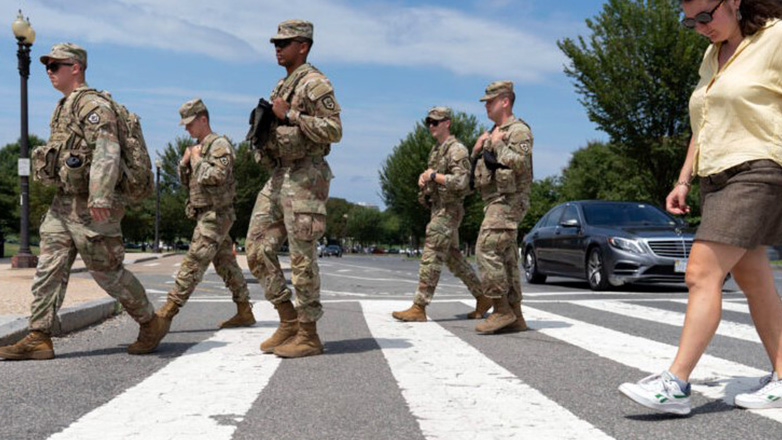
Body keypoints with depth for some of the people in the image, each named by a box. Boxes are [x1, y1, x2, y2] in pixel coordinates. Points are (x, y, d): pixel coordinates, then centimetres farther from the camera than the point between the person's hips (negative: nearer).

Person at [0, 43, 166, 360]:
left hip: (90, 207, -9)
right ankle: (39, 338, 6)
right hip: (63, 203, 9)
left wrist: (99, 197, -34)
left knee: (107, 272, -2)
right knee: (48, 269, 3)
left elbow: (107, 152, -25)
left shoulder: (93, 105, -12)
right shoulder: (64, 107, 19)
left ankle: (151, 324, 15)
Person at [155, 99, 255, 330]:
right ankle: (244, 313, 16)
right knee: (226, 264, 11)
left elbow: (217, 176, -25)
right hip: (206, 215, 10)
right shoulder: (199, 147, 17)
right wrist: (185, 161, 2)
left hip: (215, 215, -10)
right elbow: (186, 180, 20)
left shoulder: (219, 144, -11)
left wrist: (197, 160, -12)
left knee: (193, 263, -11)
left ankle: (166, 313, -12)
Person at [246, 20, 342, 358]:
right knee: (257, 247, 5)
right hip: (278, 176, 10)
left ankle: (308, 336, 3)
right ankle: (288, 321, 14)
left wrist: (289, 115, -17)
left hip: (304, 177, -9)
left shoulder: (314, 83, -8)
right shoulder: (282, 86, 20)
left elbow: (333, 130, -17)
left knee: (302, 257, -6)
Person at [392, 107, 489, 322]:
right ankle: (482, 298, 22)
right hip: (438, 208, 10)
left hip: (449, 210, -10)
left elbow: (461, 181, -23)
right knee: (453, 258, 13)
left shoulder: (457, 149, -12)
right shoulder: (436, 150, 16)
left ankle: (418, 308, -8)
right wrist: (424, 177, 4)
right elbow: (431, 175, 27)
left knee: (431, 258, -10)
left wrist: (434, 175, -17)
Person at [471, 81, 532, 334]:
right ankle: (515, 317, 10)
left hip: (508, 201, -10)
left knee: (487, 249, -17)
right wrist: (477, 151, 6)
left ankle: (502, 310, -13)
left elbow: (520, 164, -24)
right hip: (495, 202, 10)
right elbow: (479, 169, 24)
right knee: (505, 257, 7)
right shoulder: (494, 133, 20)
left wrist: (498, 144, -15)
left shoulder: (519, 130, -9)